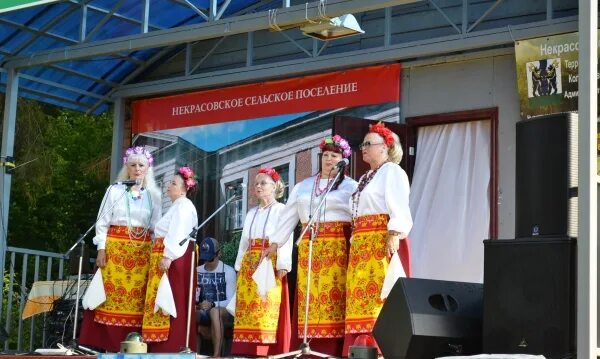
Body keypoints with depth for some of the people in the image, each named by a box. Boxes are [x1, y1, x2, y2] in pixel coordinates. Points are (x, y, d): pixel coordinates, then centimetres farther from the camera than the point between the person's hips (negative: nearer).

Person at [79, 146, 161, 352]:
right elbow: (102, 222, 4)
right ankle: (105, 343, -4)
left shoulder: (154, 195, 10)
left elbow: (157, 228, 8)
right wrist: (101, 249, -6)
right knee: (112, 292, -6)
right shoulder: (115, 190, 6)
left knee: (136, 296, -3)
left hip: (142, 251, 2)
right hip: (115, 248, -1)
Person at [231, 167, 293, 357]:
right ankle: (249, 348, 0)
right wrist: (240, 265, 14)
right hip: (249, 264, 6)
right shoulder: (251, 213, 23)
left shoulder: (281, 210, 2)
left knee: (267, 305, -12)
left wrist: (282, 264, -18)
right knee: (247, 303, -1)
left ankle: (268, 349, -13)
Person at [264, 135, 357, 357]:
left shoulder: (350, 186, 6)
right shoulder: (303, 187, 19)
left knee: (334, 293, -10)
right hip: (309, 247, 4)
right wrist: (275, 243, 12)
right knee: (308, 296, -1)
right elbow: (288, 216, 18)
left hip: (338, 247, -4)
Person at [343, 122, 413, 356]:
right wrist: (355, 241, 13)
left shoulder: (392, 171, -1)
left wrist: (394, 236, -22)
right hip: (362, 245, 9)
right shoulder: (365, 179, 25)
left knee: (381, 291, -13)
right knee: (360, 292, 3)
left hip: (383, 241, -9)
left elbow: (399, 208, -12)